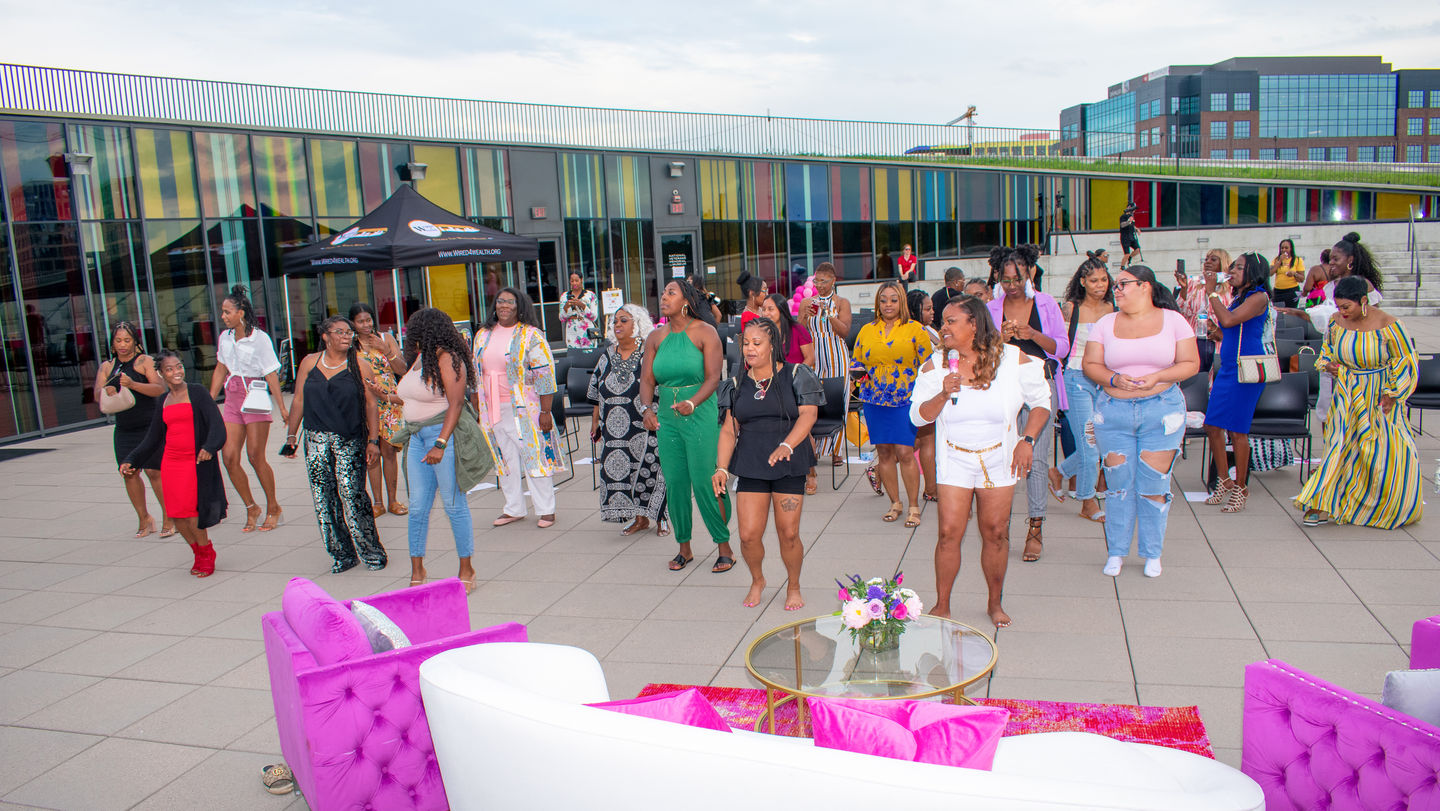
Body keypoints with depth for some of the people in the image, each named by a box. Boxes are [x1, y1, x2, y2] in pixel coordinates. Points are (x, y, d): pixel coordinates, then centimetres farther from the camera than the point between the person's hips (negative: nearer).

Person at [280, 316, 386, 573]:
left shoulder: (360, 367, 1)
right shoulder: (309, 363, 9)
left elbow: (371, 405, 0)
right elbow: (298, 401, 13)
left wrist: (373, 440, -7)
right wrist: (291, 436, 12)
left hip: (350, 441, -3)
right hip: (316, 439, 3)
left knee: (352, 495, -10)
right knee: (324, 499, 2)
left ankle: (372, 552, 3)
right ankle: (342, 554, 13)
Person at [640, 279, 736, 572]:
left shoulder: (705, 332, -4)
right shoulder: (656, 338, 10)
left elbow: (713, 378, -12)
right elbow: (647, 379, 6)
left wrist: (692, 403, -29)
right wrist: (647, 408, -13)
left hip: (701, 414, -5)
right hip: (667, 417, 5)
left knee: (705, 482, -8)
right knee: (674, 482, 6)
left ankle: (724, 548, 6)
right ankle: (684, 548, 22)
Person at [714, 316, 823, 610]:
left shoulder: (795, 376, 1)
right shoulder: (737, 385, 10)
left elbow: (808, 413, -11)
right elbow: (729, 430, 9)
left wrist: (786, 445, -26)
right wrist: (721, 468, -3)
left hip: (789, 465, -2)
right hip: (750, 465, 2)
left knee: (788, 533, -3)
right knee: (748, 534, -4)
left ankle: (793, 586, 24)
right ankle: (757, 581, 25)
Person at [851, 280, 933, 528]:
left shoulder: (915, 329, 2)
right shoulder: (866, 331, 11)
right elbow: (856, 362, 19)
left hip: (905, 398, -3)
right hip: (874, 399, 3)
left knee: (905, 452, -8)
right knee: (884, 451, 6)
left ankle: (914, 507, 5)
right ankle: (895, 503, 20)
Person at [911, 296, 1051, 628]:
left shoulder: (1013, 360, -7)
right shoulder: (936, 365, -5)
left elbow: (1041, 402, 4)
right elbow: (917, 415, -4)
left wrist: (1027, 440, -7)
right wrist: (943, 395, -21)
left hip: (998, 460, 0)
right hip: (954, 461, 0)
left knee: (996, 533, 4)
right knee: (949, 532, -5)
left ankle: (994, 603, 24)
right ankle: (942, 604, 10)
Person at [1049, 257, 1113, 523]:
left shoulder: (1110, 308, 9)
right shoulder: (1071, 309, -6)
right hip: (1077, 380, -6)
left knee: (1099, 444, 7)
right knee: (1089, 444, -4)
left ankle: (1059, 472, 33)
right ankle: (1088, 503, 12)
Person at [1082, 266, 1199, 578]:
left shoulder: (1172, 320, 3)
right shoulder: (1106, 323, 7)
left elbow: (1191, 363, 2)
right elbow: (1090, 365, 5)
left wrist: (1157, 377, -14)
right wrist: (1114, 379, -14)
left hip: (1162, 410, -1)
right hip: (1114, 412, 2)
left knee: (1153, 486, 0)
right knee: (1119, 484, 3)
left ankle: (1152, 553, 17)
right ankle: (1116, 552, 17)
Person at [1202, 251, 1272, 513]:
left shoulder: (1258, 297, -8)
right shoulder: (1237, 298, 18)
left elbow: (1229, 320, -21)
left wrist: (1212, 292, -14)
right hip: (1227, 368, 8)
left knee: (1237, 429, -5)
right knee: (1213, 425, 5)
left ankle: (1241, 487, 8)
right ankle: (1225, 482, 18)